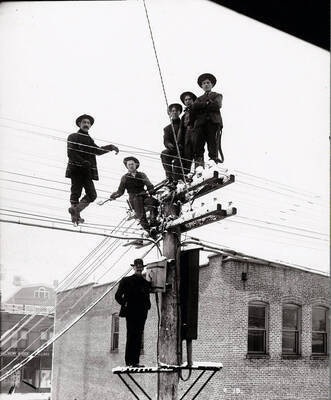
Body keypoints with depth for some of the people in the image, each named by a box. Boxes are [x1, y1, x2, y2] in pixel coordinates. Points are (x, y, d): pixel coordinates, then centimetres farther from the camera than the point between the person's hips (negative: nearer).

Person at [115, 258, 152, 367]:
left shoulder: (146, 282, 13)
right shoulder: (126, 280, 2)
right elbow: (118, 296, 3)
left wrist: (147, 306, 6)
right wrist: (124, 304, -5)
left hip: (141, 314, 4)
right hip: (131, 313, -4)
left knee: (138, 337, 4)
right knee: (131, 336, -6)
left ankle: (135, 361, 8)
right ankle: (129, 361, -3)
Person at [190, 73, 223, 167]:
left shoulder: (217, 95, 26)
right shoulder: (199, 99, 33)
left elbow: (217, 105, 2)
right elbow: (194, 106, 9)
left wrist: (202, 107, 6)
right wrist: (207, 103, 1)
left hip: (214, 121, -2)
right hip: (201, 122, 2)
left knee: (213, 141, -19)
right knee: (199, 140, -17)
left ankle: (214, 157, -30)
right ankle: (199, 158, -25)